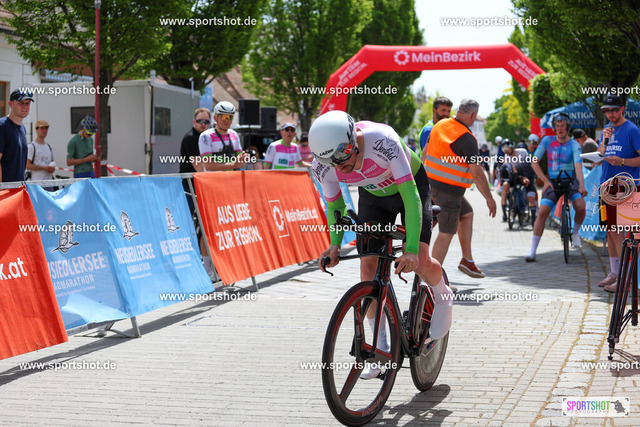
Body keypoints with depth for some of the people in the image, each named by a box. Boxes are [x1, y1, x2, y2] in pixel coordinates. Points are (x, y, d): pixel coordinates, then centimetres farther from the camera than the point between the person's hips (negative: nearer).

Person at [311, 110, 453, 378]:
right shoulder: (322, 167, -27)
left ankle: (443, 297, 17)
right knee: (368, 266, -7)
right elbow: (334, 204, -8)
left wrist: (412, 249, -48)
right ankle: (381, 346, 4)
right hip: (373, 196, 4)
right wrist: (334, 244, -26)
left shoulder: (382, 142, -42)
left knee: (418, 262, -18)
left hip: (410, 184, -4)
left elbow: (411, 195, -40)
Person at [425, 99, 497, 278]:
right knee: (446, 233, -2)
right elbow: (477, 173, -19)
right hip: (449, 190, -9)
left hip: (431, 183, 9)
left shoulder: (439, 125, 5)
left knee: (467, 214, 25)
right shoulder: (466, 139, -19)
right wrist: (489, 199, -10)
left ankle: (467, 260, 26)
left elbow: (425, 152, 16)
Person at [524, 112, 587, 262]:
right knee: (542, 212, -18)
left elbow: (578, 166, -21)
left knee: (581, 208, -26)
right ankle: (532, 251, -15)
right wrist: (546, 181, -5)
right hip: (552, 182, 1)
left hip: (570, 181, -1)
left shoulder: (574, 145, -8)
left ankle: (575, 232, 8)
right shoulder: (547, 141, -1)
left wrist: (582, 185, -36)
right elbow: (534, 162, 3)